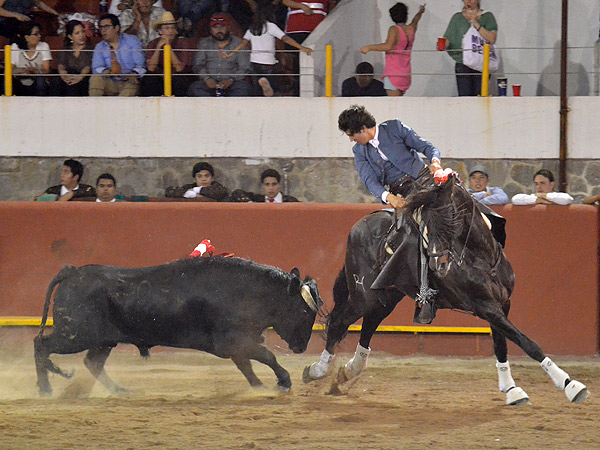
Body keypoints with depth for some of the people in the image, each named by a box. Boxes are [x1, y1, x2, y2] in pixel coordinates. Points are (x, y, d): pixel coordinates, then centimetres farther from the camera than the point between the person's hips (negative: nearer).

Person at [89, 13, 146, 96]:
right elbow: (96, 69, -5)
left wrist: (134, 74, -29)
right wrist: (109, 72, -27)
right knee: (96, 78, -24)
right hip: (112, 85, 2)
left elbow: (140, 64, -6)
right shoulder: (99, 47, 11)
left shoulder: (132, 41, 5)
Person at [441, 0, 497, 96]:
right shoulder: (457, 18, 16)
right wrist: (443, 45, -11)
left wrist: (476, 24, -9)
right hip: (462, 65, 2)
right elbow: (448, 39, 11)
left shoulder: (487, 17, 9)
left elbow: (492, 39, -5)